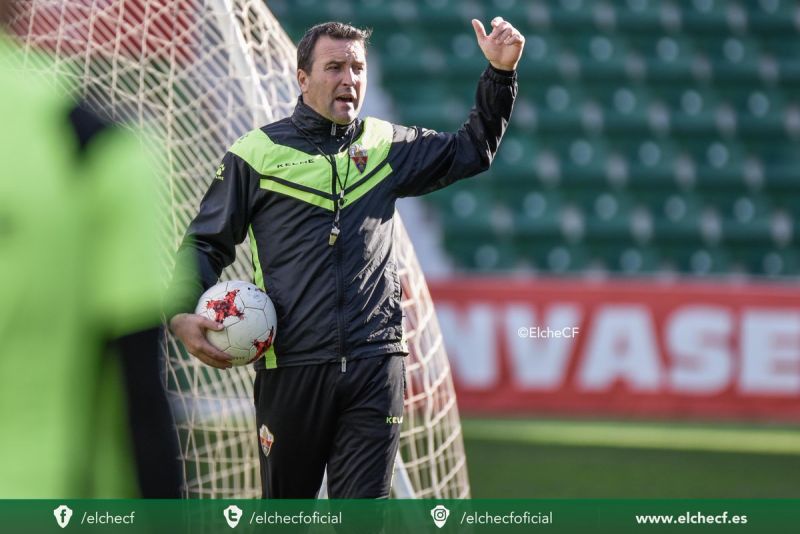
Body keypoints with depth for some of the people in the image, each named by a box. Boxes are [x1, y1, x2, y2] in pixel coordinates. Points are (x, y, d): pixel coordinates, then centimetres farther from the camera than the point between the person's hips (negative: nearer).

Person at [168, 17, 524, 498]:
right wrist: (182, 315, -9)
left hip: (375, 368, 2)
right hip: (291, 368, -2)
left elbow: (471, 152, 24)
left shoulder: (385, 146, 13)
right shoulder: (258, 152, 4)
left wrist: (500, 74, 12)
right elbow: (206, 243, 7)